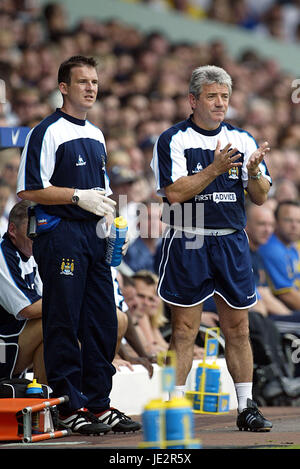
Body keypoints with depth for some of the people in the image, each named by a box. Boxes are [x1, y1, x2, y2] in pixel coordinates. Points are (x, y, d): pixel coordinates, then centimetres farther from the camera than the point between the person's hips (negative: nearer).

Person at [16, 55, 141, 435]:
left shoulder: (96, 135, 18)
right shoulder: (48, 132, -7)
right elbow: (29, 190, -13)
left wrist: (106, 212, 9)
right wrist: (78, 197, -18)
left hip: (94, 234, 8)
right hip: (60, 234, -8)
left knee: (102, 322, 7)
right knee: (63, 323, -5)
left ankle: (98, 403, 13)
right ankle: (69, 407, -2)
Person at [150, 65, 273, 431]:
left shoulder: (242, 140, 10)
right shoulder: (173, 140, -2)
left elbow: (261, 198, 8)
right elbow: (174, 193, -13)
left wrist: (253, 173, -13)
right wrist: (213, 170, -22)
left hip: (232, 243, 4)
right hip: (187, 244, -4)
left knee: (238, 328, 6)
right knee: (183, 329, -3)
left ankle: (246, 407, 11)